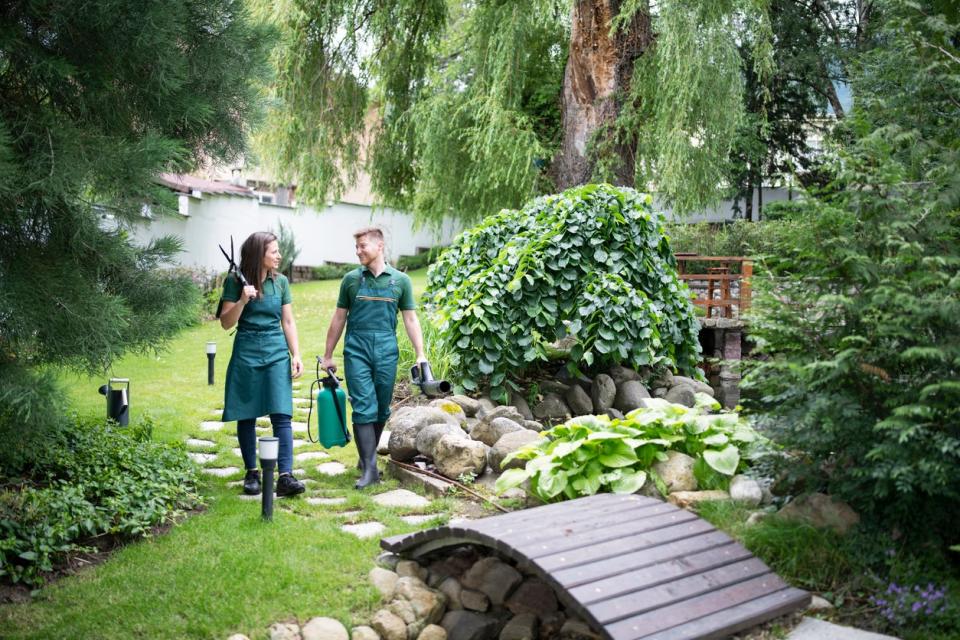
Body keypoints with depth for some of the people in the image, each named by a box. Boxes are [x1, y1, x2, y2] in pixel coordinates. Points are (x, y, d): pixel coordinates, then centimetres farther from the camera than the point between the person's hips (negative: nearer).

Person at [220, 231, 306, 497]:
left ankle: (286, 476, -10)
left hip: (277, 352, 2)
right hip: (246, 353, -1)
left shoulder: (281, 281, 6)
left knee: (281, 414, -8)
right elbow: (226, 323, -2)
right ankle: (251, 473, 17)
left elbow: (288, 322, 10)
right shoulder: (236, 281, -2)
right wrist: (243, 300, -18)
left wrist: (296, 355, 3)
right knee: (247, 416, 4)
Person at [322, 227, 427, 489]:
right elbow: (339, 318, 11)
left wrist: (420, 355, 1)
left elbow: (410, 319, 8)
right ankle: (369, 468, -6)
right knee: (364, 408, -8)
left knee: (382, 410, 8)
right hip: (357, 350, -1)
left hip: (386, 351, 1)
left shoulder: (400, 281, 5)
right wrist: (328, 355, 11)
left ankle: (368, 456, 26)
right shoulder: (351, 279, 6)